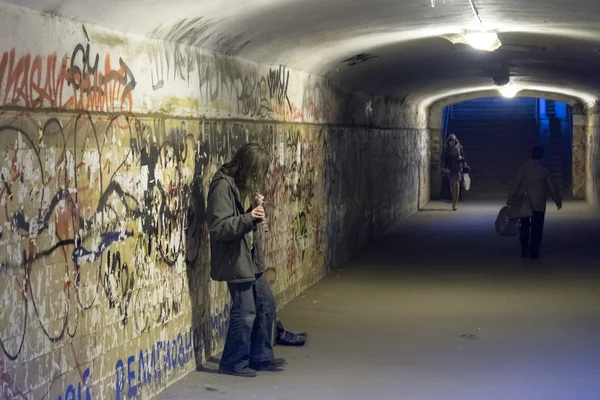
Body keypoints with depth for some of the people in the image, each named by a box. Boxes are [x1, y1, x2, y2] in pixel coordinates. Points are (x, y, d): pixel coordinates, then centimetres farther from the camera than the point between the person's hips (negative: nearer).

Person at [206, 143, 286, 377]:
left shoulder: (243, 184, 10)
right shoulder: (223, 186, -19)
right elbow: (218, 227, -24)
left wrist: (255, 209, -2)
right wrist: (249, 218, -32)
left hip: (251, 256, 10)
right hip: (234, 259, -10)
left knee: (265, 304, 15)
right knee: (245, 312, -3)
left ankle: (260, 357, 27)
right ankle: (234, 363, 12)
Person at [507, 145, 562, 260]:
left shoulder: (524, 167, -4)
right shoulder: (544, 170, -1)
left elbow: (516, 184, -8)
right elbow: (552, 188, 6)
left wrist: (510, 199, -3)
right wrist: (558, 201, 20)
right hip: (539, 204, -1)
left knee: (524, 227, 15)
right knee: (536, 229, 5)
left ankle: (525, 249, 13)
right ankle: (534, 253, 4)